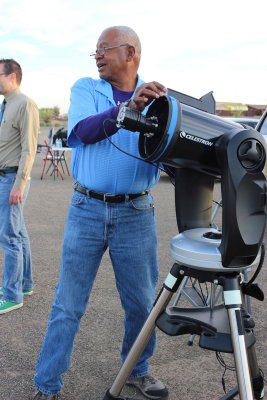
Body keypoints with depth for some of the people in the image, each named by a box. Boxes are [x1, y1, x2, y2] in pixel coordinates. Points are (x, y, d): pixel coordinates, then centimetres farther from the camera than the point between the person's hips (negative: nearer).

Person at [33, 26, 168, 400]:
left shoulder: (156, 97, 7)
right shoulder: (85, 89, 5)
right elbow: (84, 131, -15)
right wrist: (128, 108, -29)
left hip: (136, 213, 1)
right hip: (87, 209, -1)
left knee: (142, 302, 10)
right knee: (67, 304, 5)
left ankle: (138, 370, 34)